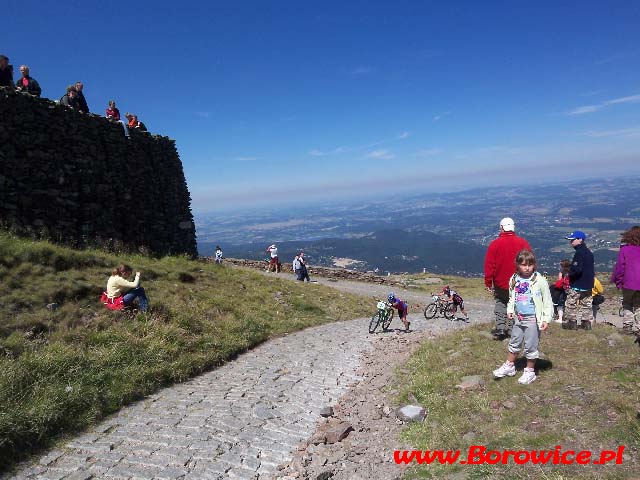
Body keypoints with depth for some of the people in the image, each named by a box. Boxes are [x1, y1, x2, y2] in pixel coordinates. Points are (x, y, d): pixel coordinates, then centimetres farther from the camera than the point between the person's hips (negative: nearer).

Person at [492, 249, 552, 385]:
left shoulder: (540, 281, -12)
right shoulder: (514, 280, 1)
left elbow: (547, 301, -7)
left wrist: (546, 318, -12)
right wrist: (510, 310, 0)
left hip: (533, 319, -5)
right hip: (518, 318, 5)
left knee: (531, 346, 6)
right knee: (514, 343, 18)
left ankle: (530, 371, 23)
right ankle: (509, 366, 34)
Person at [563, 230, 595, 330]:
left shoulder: (579, 253, -19)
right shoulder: (589, 252, 12)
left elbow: (577, 269, -27)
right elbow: (592, 269, 18)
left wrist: (570, 274, -11)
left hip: (577, 285, -9)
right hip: (588, 284, 9)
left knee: (570, 304, 1)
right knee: (586, 304, 16)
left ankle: (571, 322, 4)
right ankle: (586, 322, 21)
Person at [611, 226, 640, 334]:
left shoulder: (624, 249, -8)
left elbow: (619, 267, -8)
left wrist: (617, 281, 2)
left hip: (629, 283, -2)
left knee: (627, 305, 14)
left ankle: (627, 326, 10)